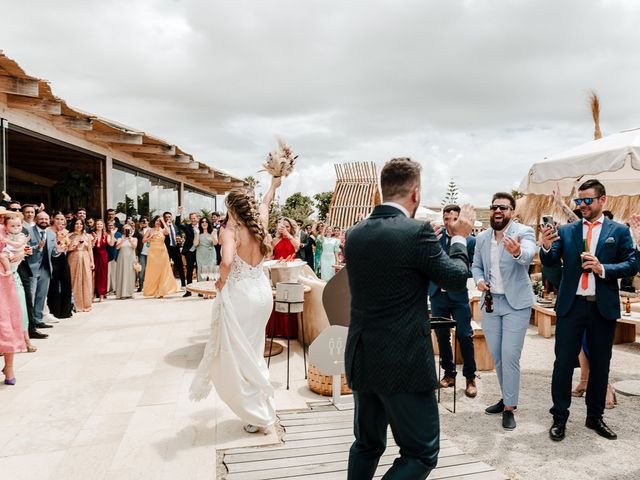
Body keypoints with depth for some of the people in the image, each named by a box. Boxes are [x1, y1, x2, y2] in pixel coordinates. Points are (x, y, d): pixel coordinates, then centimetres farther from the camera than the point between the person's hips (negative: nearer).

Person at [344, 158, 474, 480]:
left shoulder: (355, 234, 2)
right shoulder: (416, 232, -17)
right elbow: (456, 278, -5)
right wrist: (460, 237, 12)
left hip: (361, 360, 7)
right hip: (405, 363, -7)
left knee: (367, 445, 24)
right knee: (421, 453, 11)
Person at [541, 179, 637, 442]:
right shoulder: (566, 230, 4)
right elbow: (550, 262, -4)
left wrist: (603, 268, -17)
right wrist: (546, 247, -25)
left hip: (603, 307, 1)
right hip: (571, 305, 0)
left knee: (600, 365, 13)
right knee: (563, 363, 2)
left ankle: (595, 417, 29)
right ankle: (559, 418, 14)